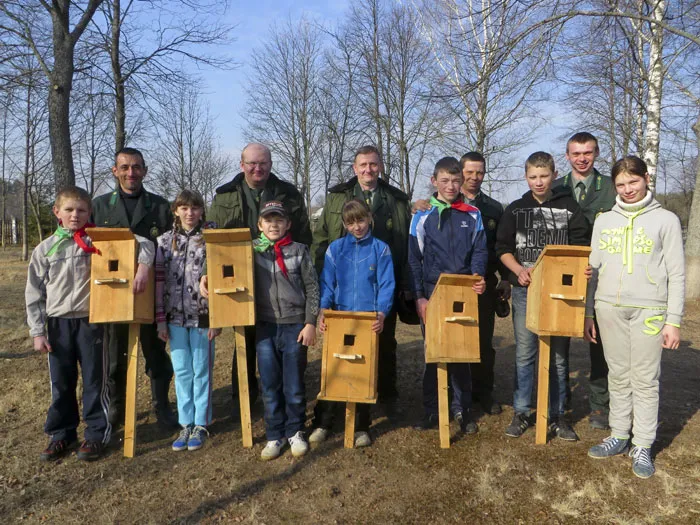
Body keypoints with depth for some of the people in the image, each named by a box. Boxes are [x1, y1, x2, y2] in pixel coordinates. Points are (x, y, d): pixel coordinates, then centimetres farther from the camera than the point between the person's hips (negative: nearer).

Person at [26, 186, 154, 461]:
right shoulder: (45, 249, 3)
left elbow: (141, 243, -3)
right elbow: (34, 294, 5)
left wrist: (143, 265, -23)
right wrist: (37, 331, 2)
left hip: (92, 320, -2)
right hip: (58, 323, 2)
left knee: (95, 381, 7)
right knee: (61, 383, 12)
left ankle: (97, 433, 20)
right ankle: (61, 433, 28)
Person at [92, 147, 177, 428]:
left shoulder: (160, 206, 3)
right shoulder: (99, 205, 7)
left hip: (151, 292, -1)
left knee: (156, 352, 8)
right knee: (115, 354, 11)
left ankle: (161, 405, 23)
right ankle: (115, 408, 28)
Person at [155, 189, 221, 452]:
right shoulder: (165, 241, 6)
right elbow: (159, 280, 6)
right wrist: (160, 319, 2)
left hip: (202, 316, -3)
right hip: (175, 317, 3)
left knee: (202, 371, 6)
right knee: (182, 372, 10)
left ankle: (200, 425, 19)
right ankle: (186, 424, 21)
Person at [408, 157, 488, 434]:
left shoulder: (473, 215, 7)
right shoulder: (423, 215, 2)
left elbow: (479, 251, 7)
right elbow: (414, 258, 1)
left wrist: (478, 276, -14)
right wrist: (419, 296, -5)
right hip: (432, 291, -1)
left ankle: (462, 408, 19)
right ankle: (431, 409, 18)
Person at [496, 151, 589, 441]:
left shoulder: (569, 207, 4)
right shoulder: (515, 209, 7)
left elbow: (581, 247, 3)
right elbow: (503, 248, 6)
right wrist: (519, 270, -11)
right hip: (524, 290, 1)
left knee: (558, 355, 7)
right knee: (524, 354, 5)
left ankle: (557, 414, 20)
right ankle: (520, 413, 17)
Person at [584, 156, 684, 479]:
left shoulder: (666, 220, 2)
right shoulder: (604, 221, 10)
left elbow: (676, 275, 0)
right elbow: (593, 270, 12)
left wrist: (674, 320, -5)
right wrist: (587, 313, 10)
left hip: (649, 310, -3)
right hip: (609, 309, 3)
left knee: (645, 379, 2)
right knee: (618, 376, 11)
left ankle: (642, 447, 13)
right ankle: (619, 436, 23)